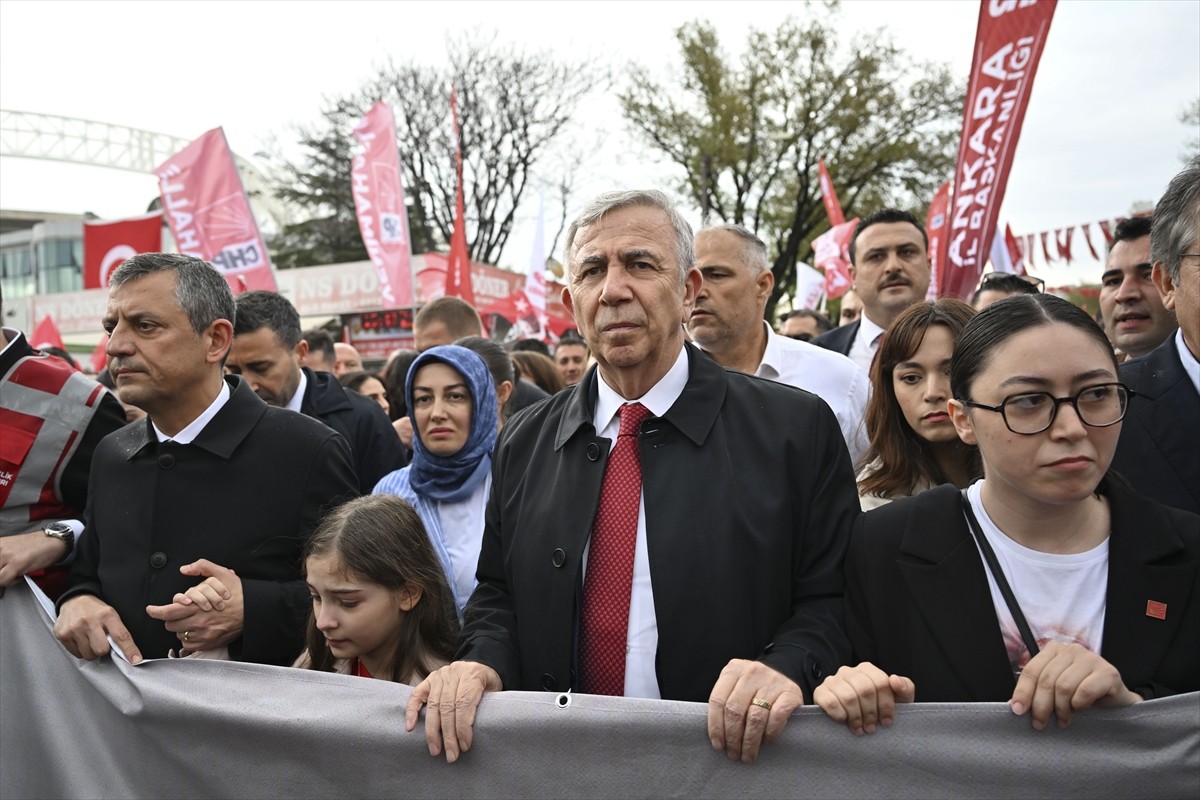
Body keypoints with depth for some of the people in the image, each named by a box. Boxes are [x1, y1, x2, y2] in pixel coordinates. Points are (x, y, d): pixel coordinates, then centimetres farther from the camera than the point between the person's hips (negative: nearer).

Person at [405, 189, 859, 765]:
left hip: (732, 760, -2)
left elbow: (834, 599, -7)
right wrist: (483, 662, -10)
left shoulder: (797, 428, -9)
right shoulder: (523, 442, 2)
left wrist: (788, 668, -26)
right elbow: (497, 595, 9)